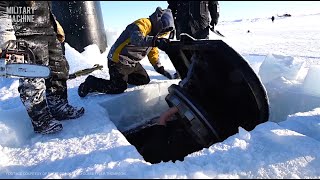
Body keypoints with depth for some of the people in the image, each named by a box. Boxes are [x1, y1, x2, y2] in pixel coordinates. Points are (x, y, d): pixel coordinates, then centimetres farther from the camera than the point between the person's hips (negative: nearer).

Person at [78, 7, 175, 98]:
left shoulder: (154, 33, 12)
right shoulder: (144, 23, -17)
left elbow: (153, 53, 17)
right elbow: (136, 38, -40)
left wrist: (160, 69, 9)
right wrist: (156, 42, -53)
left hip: (133, 63, 10)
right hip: (118, 61, -10)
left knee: (145, 80, 12)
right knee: (118, 88, -15)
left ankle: (122, 76, 24)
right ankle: (91, 83, 4)